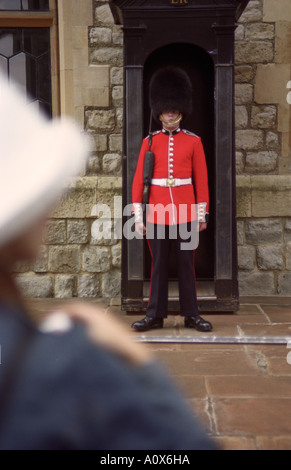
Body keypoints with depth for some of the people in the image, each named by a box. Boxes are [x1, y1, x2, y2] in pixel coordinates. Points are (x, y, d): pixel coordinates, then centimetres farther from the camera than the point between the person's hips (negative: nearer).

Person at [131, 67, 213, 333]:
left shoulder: (193, 141, 5)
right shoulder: (150, 141, 5)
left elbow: (202, 179, 5)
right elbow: (138, 179, 4)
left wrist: (202, 213, 1)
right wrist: (138, 215, -1)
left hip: (186, 212, 0)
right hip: (157, 212, 0)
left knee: (187, 265, 6)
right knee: (158, 265, 6)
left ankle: (191, 315, 16)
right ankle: (155, 315, 15)